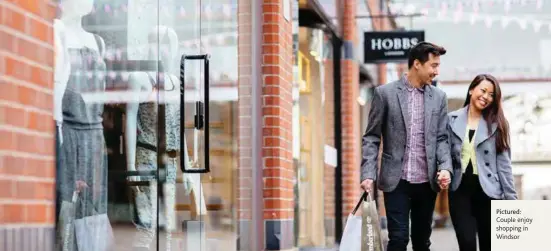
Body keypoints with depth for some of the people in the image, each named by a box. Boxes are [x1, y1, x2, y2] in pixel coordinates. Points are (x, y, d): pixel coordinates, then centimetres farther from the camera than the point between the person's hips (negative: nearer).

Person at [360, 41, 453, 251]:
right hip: (396, 180, -3)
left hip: (427, 181, 3)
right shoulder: (385, 93, -2)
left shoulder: (439, 97, 8)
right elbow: (371, 138, -1)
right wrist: (368, 174, -11)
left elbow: (441, 138, 8)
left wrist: (445, 167, -11)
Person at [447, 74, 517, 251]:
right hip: (460, 190, 0)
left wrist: (511, 198, -2)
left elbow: (503, 163, 1)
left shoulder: (496, 124, 2)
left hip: (488, 191, 0)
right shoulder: (452, 120, 3)